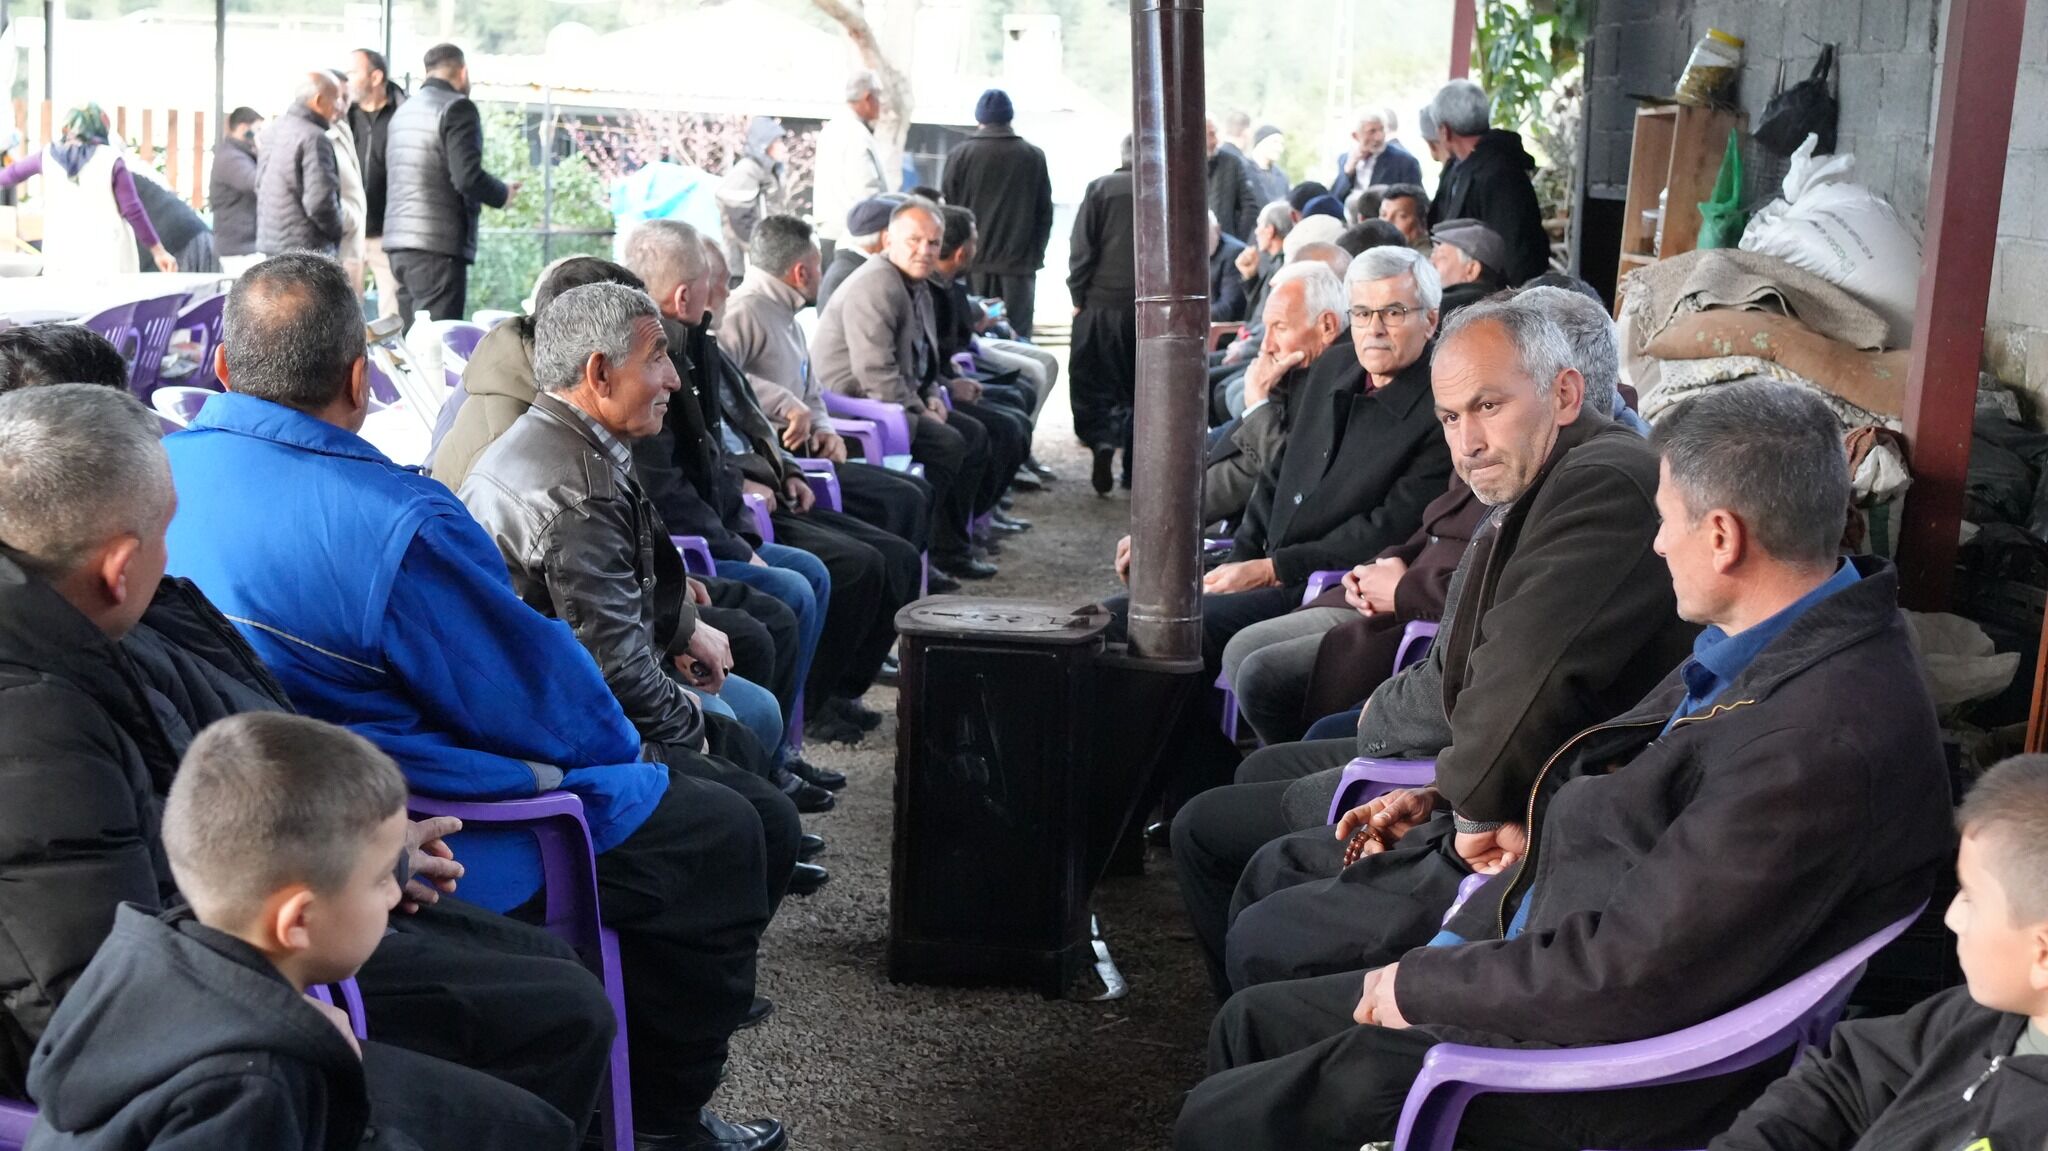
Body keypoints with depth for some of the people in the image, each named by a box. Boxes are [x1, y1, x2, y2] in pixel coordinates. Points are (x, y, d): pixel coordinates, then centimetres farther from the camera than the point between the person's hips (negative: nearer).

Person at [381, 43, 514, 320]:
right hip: (439, 244, -8)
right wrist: (503, 194, 2)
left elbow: (376, 178, 18)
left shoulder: (402, 111, 19)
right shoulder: (457, 108, -6)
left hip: (398, 242, 8)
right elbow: (468, 177, -16)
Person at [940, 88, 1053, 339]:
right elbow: (1045, 213, 7)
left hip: (973, 264, 0)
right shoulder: (1033, 156, 3)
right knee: (1018, 340, 0)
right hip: (1019, 265, 0)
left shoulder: (958, 155, 0)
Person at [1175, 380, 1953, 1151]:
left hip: (1601, 1074, -10)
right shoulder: (1777, 641, 2)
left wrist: (1424, 985, -15)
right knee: (1253, 1021, 16)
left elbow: (1626, 980, -28)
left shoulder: (1825, 736, -30)